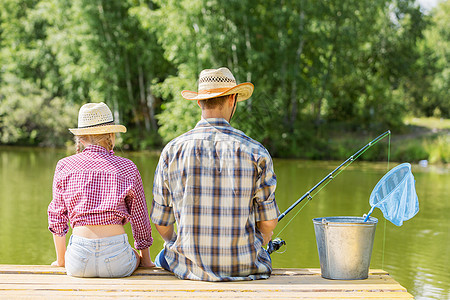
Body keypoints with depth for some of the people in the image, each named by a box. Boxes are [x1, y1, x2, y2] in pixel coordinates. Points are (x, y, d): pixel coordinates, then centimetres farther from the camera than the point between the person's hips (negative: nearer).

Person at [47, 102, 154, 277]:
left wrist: (61, 260, 24)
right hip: (116, 261, -1)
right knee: (134, 257, 34)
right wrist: (145, 259, 23)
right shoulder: (127, 168, 2)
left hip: (79, 263, 1)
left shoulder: (64, 166, 4)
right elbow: (140, 219, 9)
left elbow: (57, 217, 11)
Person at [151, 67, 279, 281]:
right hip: (245, 267, 0)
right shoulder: (255, 152, -9)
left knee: (163, 257, 34)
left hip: (190, 267, 1)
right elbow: (268, 222, -3)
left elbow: (161, 224, 0)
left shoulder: (172, 152, -6)